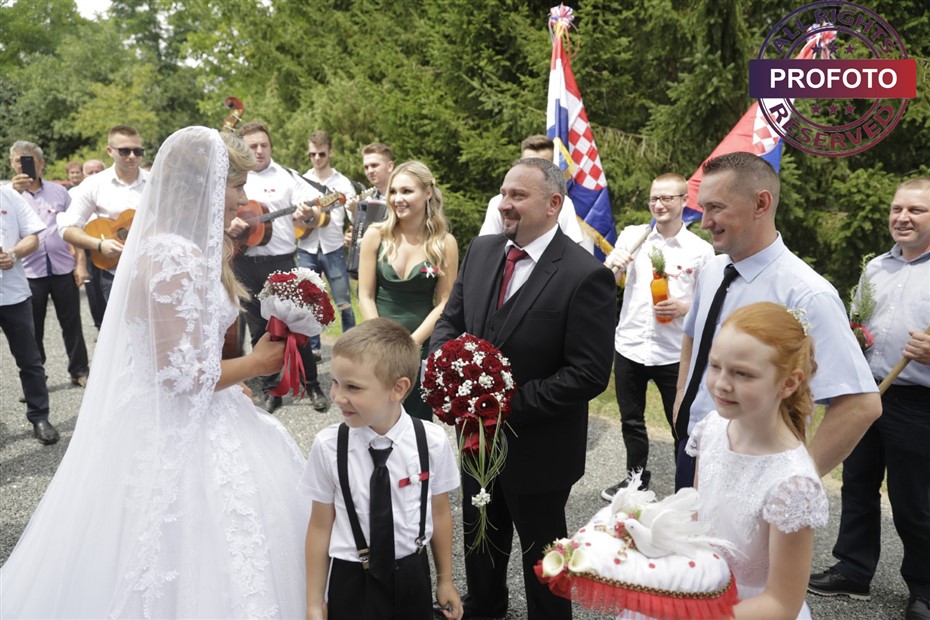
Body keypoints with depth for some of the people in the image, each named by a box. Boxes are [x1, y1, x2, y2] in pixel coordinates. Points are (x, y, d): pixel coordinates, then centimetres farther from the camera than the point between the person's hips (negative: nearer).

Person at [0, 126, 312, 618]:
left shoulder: (170, 245, 7)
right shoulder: (176, 257, -24)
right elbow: (185, 376, -25)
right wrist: (256, 363, -13)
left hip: (179, 423, 9)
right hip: (175, 435, -9)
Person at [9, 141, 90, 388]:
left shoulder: (59, 191, 6)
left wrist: (80, 263, 0)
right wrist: (15, 191, -26)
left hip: (63, 268, 1)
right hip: (29, 273, 0)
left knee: (71, 323, 8)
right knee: (32, 329, 7)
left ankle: (79, 370, 21)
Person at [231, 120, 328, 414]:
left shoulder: (287, 177, 2)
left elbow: (310, 206, -8)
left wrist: (306, 213, -32)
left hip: (281, 262, -3)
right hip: (245, 264, 3)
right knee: (258, 328, 9)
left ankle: (313, 386, 12)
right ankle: (269, 389, 20)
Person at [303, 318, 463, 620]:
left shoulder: (432, 442, -17)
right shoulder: (328, 445, -18)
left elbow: (439, 512, -2)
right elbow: (320, 526, -7)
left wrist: (445, 580, 11)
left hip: (412, 578, 1)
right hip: (351, 582, -1)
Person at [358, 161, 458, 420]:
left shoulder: (445, 243, -5)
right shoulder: (376, 235, -3)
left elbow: (444, 303, -4)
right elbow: (366, 296, -2)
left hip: (422, 347, -1)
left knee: (417, 421, 10)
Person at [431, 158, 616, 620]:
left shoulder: (586, 275, -22)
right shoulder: (481, 252, -1)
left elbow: (589, 374, -23)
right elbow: (449, 321, 6)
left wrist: (510, 404, -24)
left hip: (538, 450, -6)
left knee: (541, 553, 16)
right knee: (479, 536, 27)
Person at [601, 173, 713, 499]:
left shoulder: (701, 249, -3)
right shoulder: (632, 235, 2)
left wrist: (683, 308, -18)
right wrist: (613, 263, -16)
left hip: (674, 353, -3)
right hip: (629, 346, 3)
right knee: (631, 420, 18)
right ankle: (636, 477, 39)